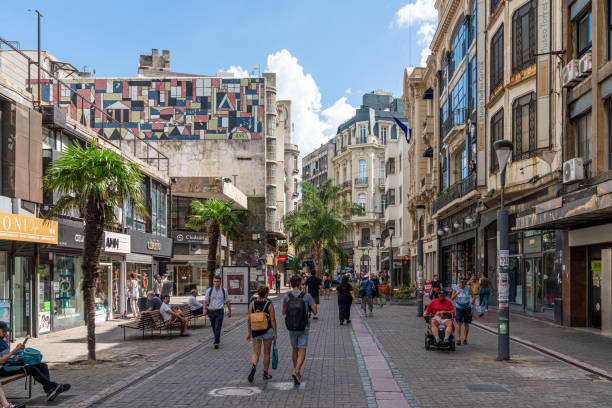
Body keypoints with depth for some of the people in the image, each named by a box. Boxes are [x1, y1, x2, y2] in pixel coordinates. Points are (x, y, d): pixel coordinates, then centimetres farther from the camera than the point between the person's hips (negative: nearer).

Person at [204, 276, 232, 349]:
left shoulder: (224, 291, 2)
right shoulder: (209, 290, 1)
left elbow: (227, 301, 9)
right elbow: (206, 300, 2)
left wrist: (229, 311, 10)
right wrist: (205, 309, -12)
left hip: (219, 311, -2)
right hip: (211, 312, 2)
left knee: (218, 328, -11)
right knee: (214, 328, 13)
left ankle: (216, 342, -13)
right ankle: (217, 339, 32)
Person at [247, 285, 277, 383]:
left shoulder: (252, 303, -3)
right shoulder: (269, 304, -8)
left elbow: (249, 319, -1)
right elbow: (273, 320, -9)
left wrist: (249, 332, 8)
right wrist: (275, 333, -1)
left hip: (255, 331, 1)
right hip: (267, 331, -1)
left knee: (256, 353, 6)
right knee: (266, 353, 14)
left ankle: (253, 366, -23)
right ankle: (265, 373, 22)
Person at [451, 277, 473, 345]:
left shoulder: (468, 288, -5)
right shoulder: (456, 288, -5)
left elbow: (473, 296, -4)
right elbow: (452, 298, -7)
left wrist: (472, 300, -26)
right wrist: (456, 294, -26)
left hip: (467, 307, 1)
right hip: (459, 308, -1)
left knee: (466, 324, 4)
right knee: (459, 323, -11)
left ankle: (465, 339, 19)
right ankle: (458, 339, -10)